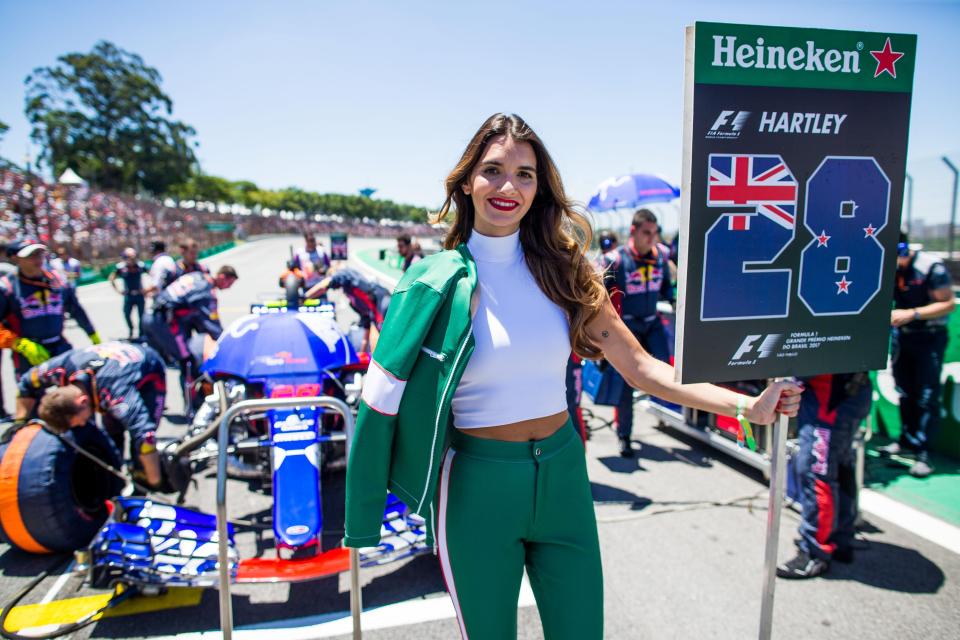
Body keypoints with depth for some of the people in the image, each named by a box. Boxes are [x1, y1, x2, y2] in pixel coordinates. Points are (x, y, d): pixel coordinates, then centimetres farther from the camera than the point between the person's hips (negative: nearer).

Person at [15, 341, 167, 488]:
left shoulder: (115, 392, -46)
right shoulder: (59, 369, -27)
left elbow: (144, 435, -51)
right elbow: (26, 385, -3)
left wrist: (154, 481, -45)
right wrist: (20, 422, -3)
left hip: (150, 374, -6)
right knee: (111, 430, -1)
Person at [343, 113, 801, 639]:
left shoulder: (563, 269, -1)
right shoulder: (439, 283, -9)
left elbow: (639, 366, -2)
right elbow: (390, 391, -5)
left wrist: (747, 406, -9)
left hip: (561, 475, 3)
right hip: (477, 483, -2)